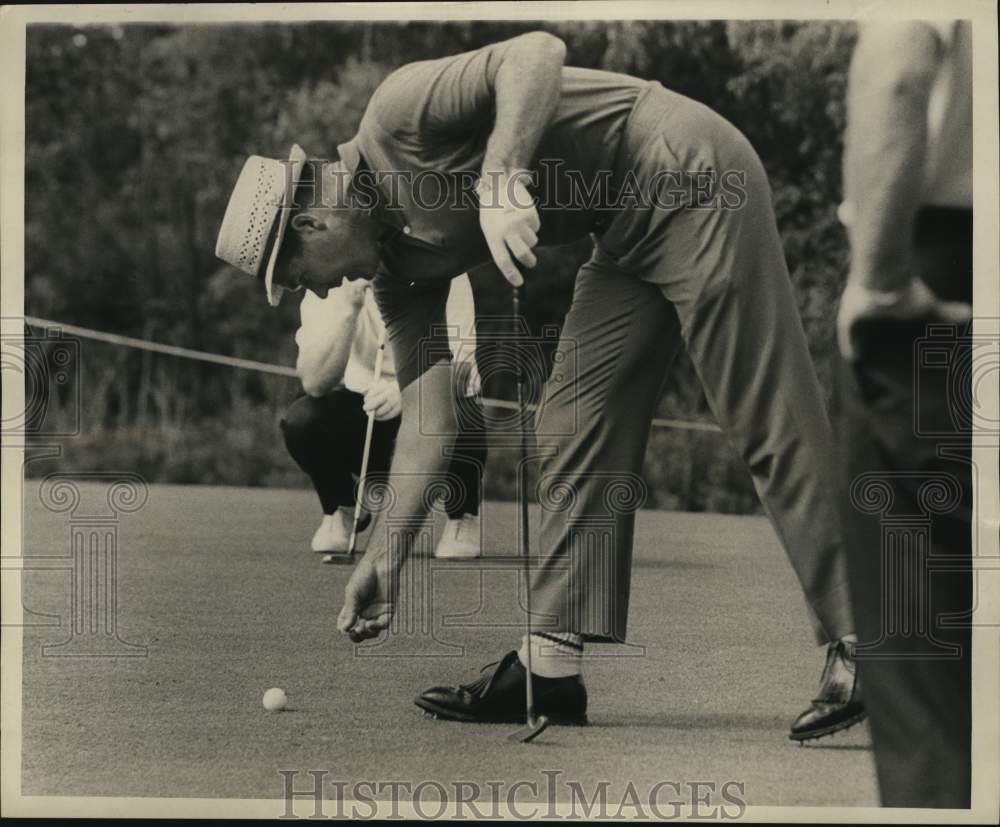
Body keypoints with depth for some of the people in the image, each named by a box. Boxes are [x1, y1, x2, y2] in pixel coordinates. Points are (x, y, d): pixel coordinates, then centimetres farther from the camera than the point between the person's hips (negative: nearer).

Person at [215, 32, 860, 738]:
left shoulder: (398, 114, -14)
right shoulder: (397, 267, 10)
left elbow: (539, 51, -26)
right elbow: (432, 412, 9)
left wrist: (502, 181, -35)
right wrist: (388, 558, 7)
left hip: (689, 180, -9)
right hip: (628, 237, 9)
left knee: (768, 423, -10)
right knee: (575, 427, 6)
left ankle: (859, 648, -9)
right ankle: (551, 664, 7)